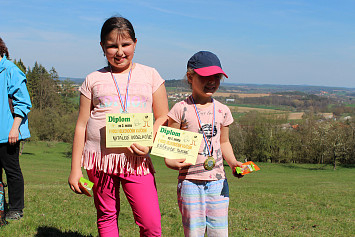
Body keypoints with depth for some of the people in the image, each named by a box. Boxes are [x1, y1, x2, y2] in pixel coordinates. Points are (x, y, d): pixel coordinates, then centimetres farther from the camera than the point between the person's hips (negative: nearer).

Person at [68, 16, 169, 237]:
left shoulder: (150, 75, 7)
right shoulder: (94, 80, 8)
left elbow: (163, 117, 8)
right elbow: (82, 125, 9)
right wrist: (75, 168, 7)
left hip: (136, 159, -1)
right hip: (100, 158, 1)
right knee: (106, 216, 12)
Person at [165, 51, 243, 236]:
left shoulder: (222, 111, 8)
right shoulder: (181, 109, -4)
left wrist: (232, 162, 2)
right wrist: (170, 161, -19)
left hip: (217, 181, 3)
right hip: (190, 181, -3)